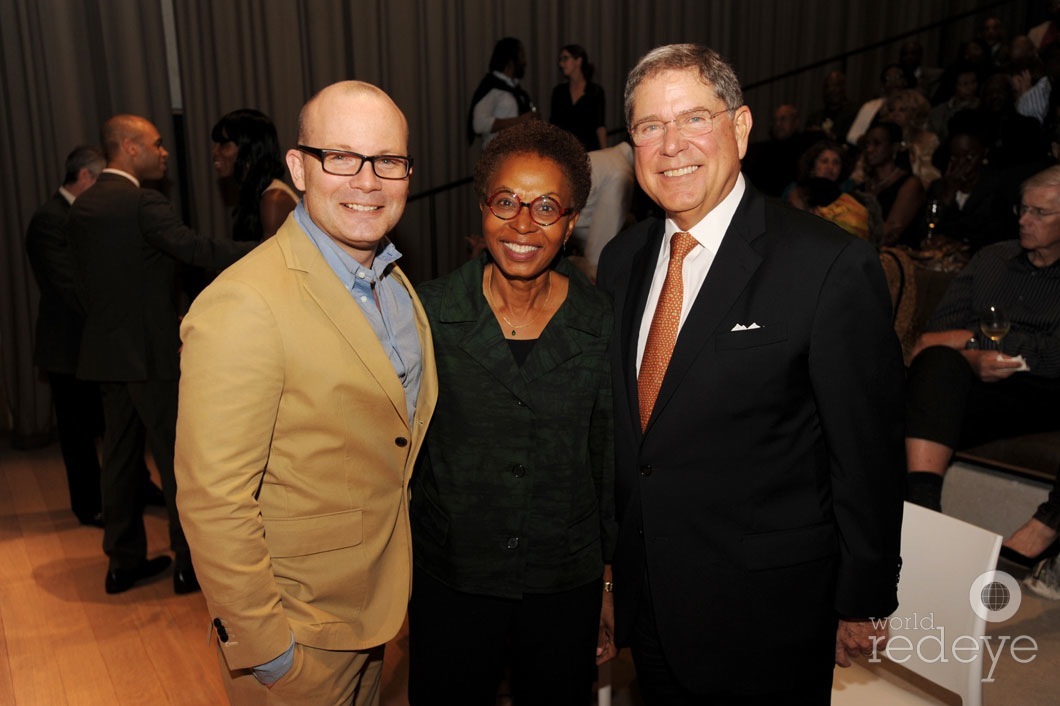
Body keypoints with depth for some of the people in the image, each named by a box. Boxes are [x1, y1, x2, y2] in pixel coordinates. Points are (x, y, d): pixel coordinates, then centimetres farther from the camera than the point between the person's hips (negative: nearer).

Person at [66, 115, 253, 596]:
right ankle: (192, 561, 10)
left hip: (104, 352, 8)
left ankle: (123, 560, 21)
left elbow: (84, 283, 14)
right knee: (177, 457, 1)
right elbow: (193, 248, -29)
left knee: (120, 455, 13)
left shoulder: (81, 206, 11)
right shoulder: (142, 202, -14)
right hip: (151, 352, -8)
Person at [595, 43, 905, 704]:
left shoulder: (833, 266, -18)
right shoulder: (622, 259, 1)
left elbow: (869, 456, -13)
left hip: (766, 618, -5)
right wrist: (615, 561, 12)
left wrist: (863, 605, -6)